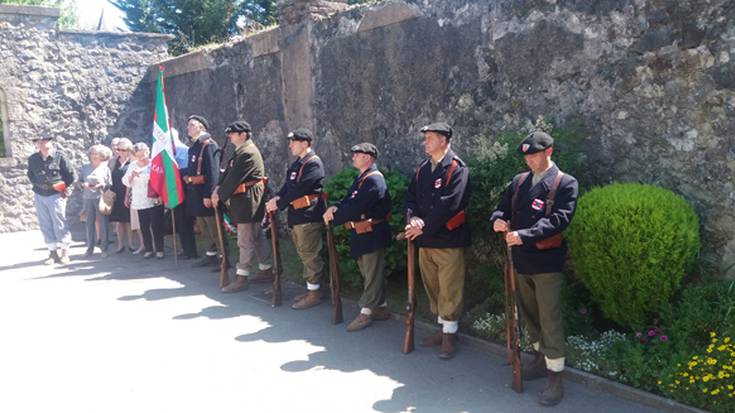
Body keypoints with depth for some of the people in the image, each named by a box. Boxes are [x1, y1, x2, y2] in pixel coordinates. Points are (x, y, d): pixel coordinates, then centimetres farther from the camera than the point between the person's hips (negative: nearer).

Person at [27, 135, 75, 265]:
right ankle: (53, 252, 18)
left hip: (55, 195, -4)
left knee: (59, 224, -1)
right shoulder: (32, 159, 2)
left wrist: (64, 187, -1)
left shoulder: (59, 157, -9)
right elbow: (30, 175, 18)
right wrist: (38, 184, 5)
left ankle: (64, 252, 8)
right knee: (45, 225, 8)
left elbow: (70, 174, -1)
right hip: (39, 196, 4)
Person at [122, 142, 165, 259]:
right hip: (140, 202, 4)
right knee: (144, 227, 7)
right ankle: (148, 249, 16)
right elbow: (126, 183, 7)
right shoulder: (132, 166, 11)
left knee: (156, 226, -2)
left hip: (155, 201, -4)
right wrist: (132, 175, -13)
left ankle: (159, 250, 6)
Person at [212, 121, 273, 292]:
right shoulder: (241, 151, 14)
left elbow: (235, 177, -20)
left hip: (248, 201, -10)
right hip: (245, 201, 10)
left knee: (245, 241, -4)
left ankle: (242, 278, 3)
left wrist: (219, 195, -12)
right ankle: (266, 270, 26)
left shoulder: (248, 153, -19)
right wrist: (218, 188, -2)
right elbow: (228, 172, 12)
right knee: (257, 236, 16)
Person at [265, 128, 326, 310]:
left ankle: (314, 293, 6)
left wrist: (278, 204, -13)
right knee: (304, 254, 15)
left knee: (310, 255, -3)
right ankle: (311, 288, 26)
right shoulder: (297, 163, 16)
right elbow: (288, 185, 12)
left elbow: (299, 189, -18)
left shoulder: (314, 163, -13)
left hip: (309, 216, -9)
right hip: (296, 216, 9)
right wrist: (276, 198, -4)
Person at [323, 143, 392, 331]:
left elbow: (356, 206, -24)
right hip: (362, 234, 10)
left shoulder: (374, 180, -19)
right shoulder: (360, 178, 14)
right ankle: (381, 307, 28)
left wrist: (334, 217, -14)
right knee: (369, 272, 17)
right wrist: (335, 207, -10)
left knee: (372, 274, 0)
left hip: (373, 234, -10)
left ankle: (366, 313, 6)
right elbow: (349, 199, 11)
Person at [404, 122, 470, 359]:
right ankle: (442, 328, 31)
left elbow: (447, 205, -19)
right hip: (425, 240, 7)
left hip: (448, 240, -7)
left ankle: (450, 335, 13)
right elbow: (411, 197, 9)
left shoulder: (457, 169, -11)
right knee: (433, 288, 16)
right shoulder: (422, 169, 12)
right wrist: (413, 218, -11)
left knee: (449, 291, 0)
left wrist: (424, 227, -16)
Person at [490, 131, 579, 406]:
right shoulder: (519, 181, 11)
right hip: (521, 261, 6)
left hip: (547, 262, -6)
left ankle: (555, 380, 8)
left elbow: (560, 219, -18)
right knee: (529, 316, 19)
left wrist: (525, 235, -28)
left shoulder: (565, 183, -7)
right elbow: (503, 207, 13)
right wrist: (498, 219, -12)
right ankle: (540, 360, 38)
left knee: (550, 321, -2)